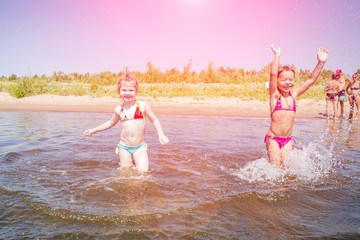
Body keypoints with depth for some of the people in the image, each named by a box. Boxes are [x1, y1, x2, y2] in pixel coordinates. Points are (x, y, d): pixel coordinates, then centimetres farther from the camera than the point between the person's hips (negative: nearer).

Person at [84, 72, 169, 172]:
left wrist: (161, 135, -7)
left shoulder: (143, 106, -4)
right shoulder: (119, 109, 3)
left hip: (140, 147, -2)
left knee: (143, 171, -12)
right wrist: (95, 130, 21)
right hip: (124, 147, 2)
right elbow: (110, 123, 22)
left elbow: (154, 120, 6)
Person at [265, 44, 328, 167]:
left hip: (288, 139, 4)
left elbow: (311, 79, 6)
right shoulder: (274, 96, -6)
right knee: (275, 167, -4)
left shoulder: (294, 95, 6)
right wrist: (277, 55, -18)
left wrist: (321, 62, 0)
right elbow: (273, 74, -18)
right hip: (273, 138, -4)